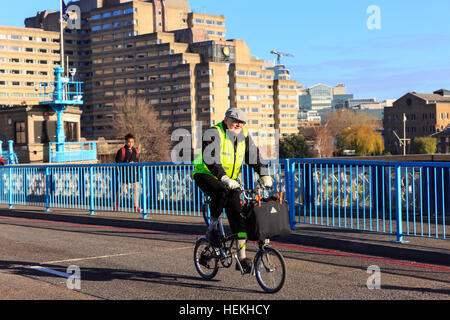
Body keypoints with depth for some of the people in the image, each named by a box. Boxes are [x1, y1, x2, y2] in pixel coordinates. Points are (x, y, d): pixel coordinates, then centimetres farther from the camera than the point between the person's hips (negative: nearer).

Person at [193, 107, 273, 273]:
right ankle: (212, 227, -14)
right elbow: (210, 159, -32)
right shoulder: (214, 133, -19)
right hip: (205, 175, -6)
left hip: (229, 179, 6)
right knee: (222, 192, -38)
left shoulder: (244, 135, 1)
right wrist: (224, 179, -45)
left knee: (237, 213, -6)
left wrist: (265, 175, -12)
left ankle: (242, 258, -2)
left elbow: (255, 155, 4)